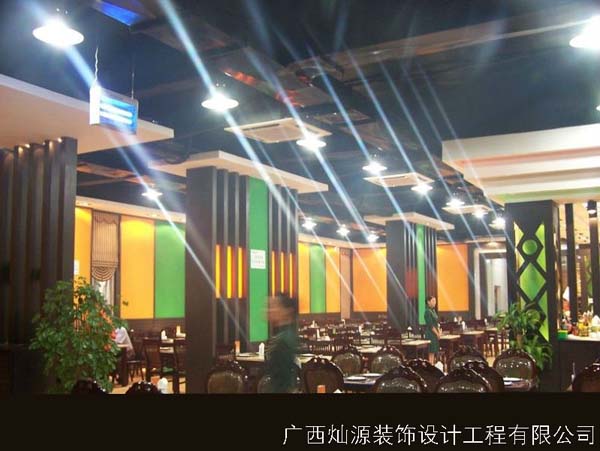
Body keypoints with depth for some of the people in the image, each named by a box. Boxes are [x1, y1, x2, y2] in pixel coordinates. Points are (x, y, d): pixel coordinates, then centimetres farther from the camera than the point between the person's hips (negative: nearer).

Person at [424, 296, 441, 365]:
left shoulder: (433, 310, 14)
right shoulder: (428, 311, -14)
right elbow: (430, 325, -17)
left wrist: (439, 331, 6)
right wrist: (437, 333, -14)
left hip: (435, 334, 9)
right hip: (430, 334, -9)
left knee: (435, 351, 10)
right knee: (431, 352, -7)